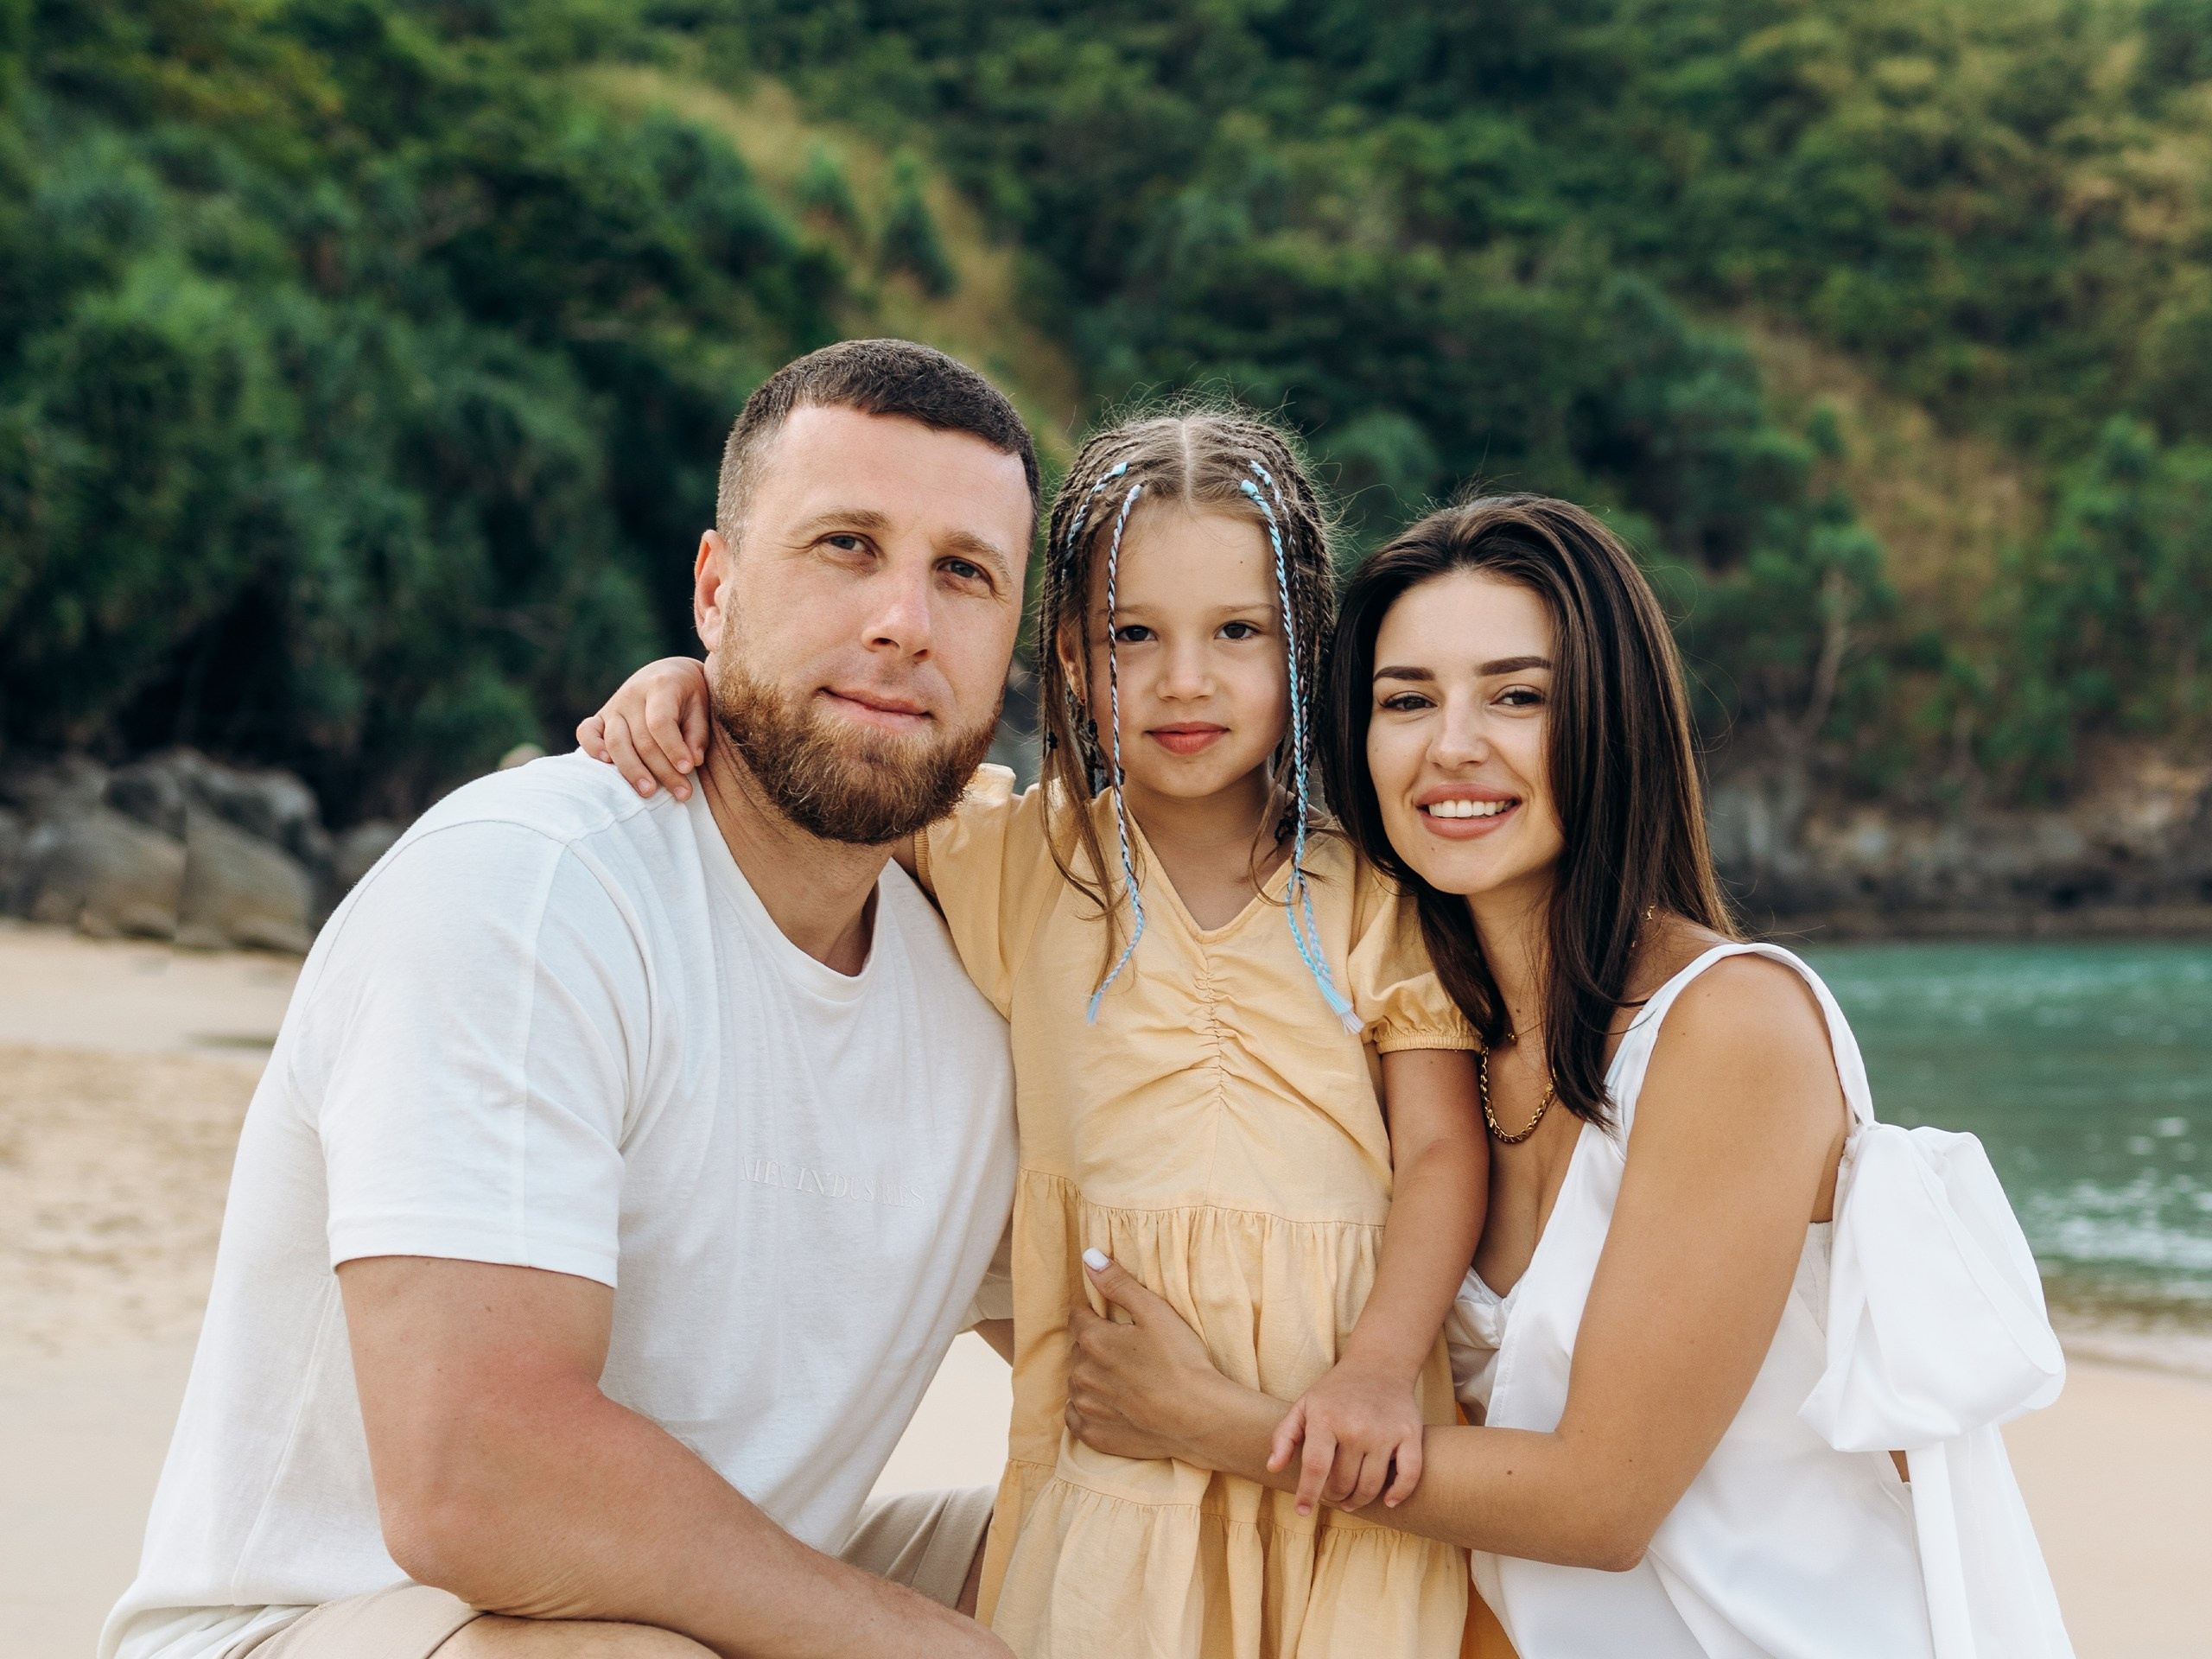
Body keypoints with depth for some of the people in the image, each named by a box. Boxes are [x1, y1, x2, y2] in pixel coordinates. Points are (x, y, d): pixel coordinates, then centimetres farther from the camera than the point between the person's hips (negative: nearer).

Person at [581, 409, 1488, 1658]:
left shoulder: (1371, 898, 4)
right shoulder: (1022, 859, 8)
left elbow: (1442, 1150, 0)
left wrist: (1382, 1367, -14)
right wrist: (690, 684, -2)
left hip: (1338, 1432, 0)